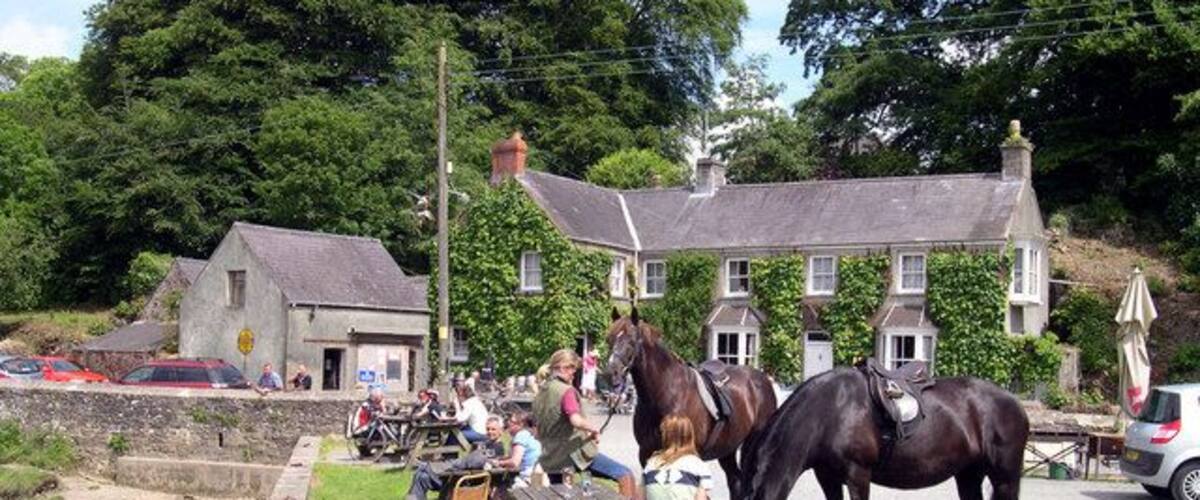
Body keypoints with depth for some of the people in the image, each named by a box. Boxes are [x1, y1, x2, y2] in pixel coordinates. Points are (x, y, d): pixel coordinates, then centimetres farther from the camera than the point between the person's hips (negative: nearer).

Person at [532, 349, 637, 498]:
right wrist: (595, 430, -12)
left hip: (551, 458, 8)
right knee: (625, 475, -6)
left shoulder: (540, 394, 10)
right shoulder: (566, 391, -14)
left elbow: (538, 429, 20)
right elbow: (576, 421, -29)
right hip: (576, 452, -8)